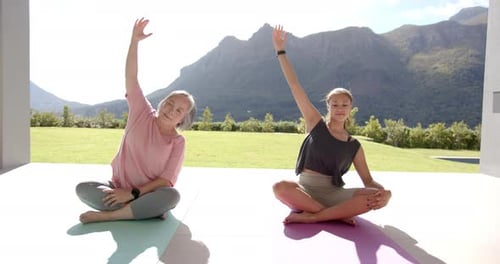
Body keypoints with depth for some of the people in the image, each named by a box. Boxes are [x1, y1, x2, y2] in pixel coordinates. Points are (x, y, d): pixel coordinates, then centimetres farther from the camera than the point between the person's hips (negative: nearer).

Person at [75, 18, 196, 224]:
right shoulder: (143, 114, -3)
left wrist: (133, 193, -21)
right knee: (82, 189, -23)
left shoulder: (178, 142, -7)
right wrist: (134, 41, -20)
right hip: (119, 189, 2)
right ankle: (143, 210, -22)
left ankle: (106, 215, -26)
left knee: (172, 196, -34)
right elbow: (131, 78, -12)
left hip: (149, 193, -2)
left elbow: (166, 180, -12)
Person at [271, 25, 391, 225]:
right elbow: (294, 86, -3)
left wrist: (384, 191, -18)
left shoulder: (354, 146, 5)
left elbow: (368, 181, 7)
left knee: (377, 196, -25)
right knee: (280, 187, -36)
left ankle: (309, 216, -26)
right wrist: (280, 51, -3)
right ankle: (338, 214, -25)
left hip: (333, 195, 2)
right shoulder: (315, 124, 0)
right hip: (305, 190, -2)